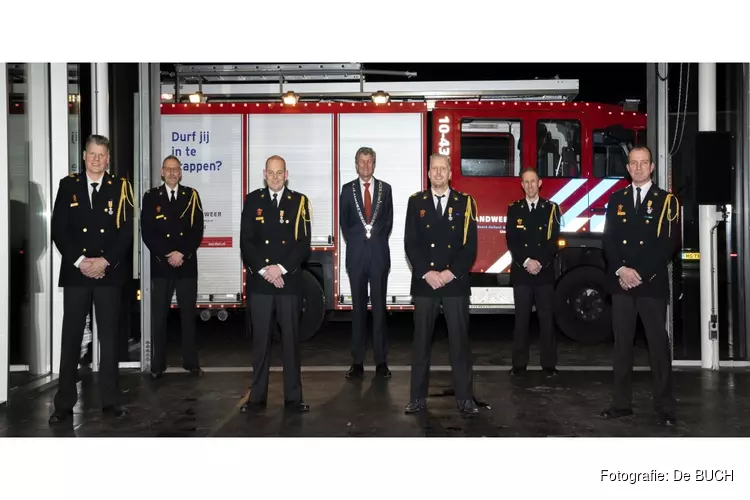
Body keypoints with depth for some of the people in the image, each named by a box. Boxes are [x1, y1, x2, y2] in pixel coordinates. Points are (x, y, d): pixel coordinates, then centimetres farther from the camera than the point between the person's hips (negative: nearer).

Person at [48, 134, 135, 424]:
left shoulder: (120, 187, 5)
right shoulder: (68, 185, 8)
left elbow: (126, 231, -2)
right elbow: (58, 230, 2)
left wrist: (105, 261, -12)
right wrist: (79, 261, -9)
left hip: (109, 272, -1)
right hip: (75, 271, 1)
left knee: (109, 337, 4)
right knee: (71, 338, 3)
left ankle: (110, 400, 12)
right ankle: (64, 403, 11)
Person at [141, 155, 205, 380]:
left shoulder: (191, 195, 7)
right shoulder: (151, 197, 6)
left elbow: (198, 230, 0)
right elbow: (147, 232, -1)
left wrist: (182, 253, -11)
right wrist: (166, 256, -10)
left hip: (187, 264, 1)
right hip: (160, 264, 0)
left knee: (188, 314, 5)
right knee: (159, 316, 1)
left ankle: (191, 362, 13)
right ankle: (158, 364, 10)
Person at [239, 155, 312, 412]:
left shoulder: (299, 201, 5)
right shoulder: (252, 200, 8)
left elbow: (304, 243, -1)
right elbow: (245, 241, 2)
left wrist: (281, 268, -12)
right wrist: (264, 270, -10)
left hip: (289, 280, 0)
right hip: (259, 280, 1)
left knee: (291, 339, 4)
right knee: (260, 339, 5)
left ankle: (293, 396, 12)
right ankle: (257, 395, 14)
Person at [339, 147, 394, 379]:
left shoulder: (385, 188, 8)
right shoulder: (347, 189, 8)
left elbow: (388, 220, 9)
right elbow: (344, 222, 9)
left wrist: (377, 239, 2)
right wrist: (355, 242, 3)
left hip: (379, 252, 0)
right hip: (356, 253, 0)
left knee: (379, 306, 0)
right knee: (358, 307, 3)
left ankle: (381, 361, 5)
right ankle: (358, 361, 7)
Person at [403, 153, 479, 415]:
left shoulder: (465, 202, 5)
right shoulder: (416, 201, 7)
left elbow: (470, 245, 0)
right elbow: (410, 242, 0)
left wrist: (452, 272, -11)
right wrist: (426, 273, -11)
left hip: (456, 282, 0)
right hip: (423, 282, 1)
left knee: (459, 341, 3)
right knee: (421, 341, 4)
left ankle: (464, 398, 11)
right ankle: (418, 397, 11)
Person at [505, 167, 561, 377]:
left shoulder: (551, 208, 5)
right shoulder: (514, 209, 7)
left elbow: (553, 241, -2)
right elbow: (511, 241, -1)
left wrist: (540, 263, -14)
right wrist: (526, 262, -13)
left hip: (545, 272, 0)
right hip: (521, 272, 0)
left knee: (546, 319, 2)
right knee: (521, 318, 3)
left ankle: (549, 363, 9)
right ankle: (519, 363, 9)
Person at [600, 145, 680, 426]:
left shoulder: (667, 200, 3)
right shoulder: (616, 199, 12)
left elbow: (668, 245, -5)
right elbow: (608, 240, 6)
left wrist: (640, 274, -12)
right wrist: (621, 270, -10)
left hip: (653, 283, -3)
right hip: (621, 283, 3)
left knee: (658, 344, 1)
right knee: (622, 343, 6)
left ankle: (664, 406, 8)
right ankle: (622, 403, 12)